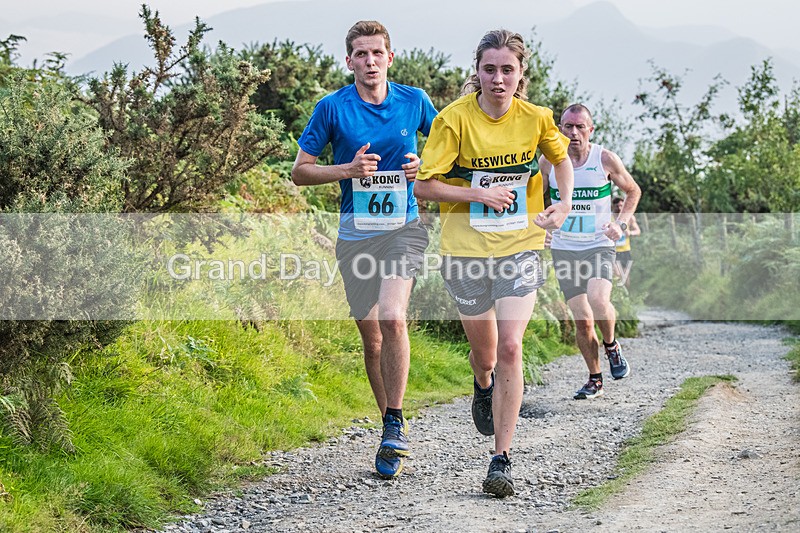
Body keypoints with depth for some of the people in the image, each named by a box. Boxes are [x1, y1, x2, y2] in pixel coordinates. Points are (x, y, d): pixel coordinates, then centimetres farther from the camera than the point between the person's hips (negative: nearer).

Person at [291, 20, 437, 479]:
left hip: (404, 225, -1)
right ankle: (393, 433, 22)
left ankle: (396, 424, -13)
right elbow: (299, 171, 2)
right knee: (372, 336, 7)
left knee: (392, 318, -24)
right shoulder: (332, 108, -2)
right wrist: (347, 170, -14)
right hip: (356, 231, 1)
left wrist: (425, 166, -4)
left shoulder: (415, 101, 2)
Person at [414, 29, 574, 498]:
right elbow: (424, 186, -9)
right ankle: (483, 388, 51)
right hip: (467, 250, 0)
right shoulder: (455, 118, -11)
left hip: (521, 248, 0)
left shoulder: (536, 118, -3)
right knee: (485, 354, 11)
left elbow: (561, 156, 19)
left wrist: (565, 204, 5)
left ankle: (503, 459, -7)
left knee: (510, 348, -14)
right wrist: (480, 194, -17)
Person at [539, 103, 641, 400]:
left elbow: (633, 191, 10)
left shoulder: (606, 159, -6)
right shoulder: (549, 161, -2)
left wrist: (621, 223, -4)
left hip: (599, 246, -2)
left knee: (598, 301, -27)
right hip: (564, 249, 2)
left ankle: (611, 347, 5)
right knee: (582, 321, 0)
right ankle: (595, 379, 20)